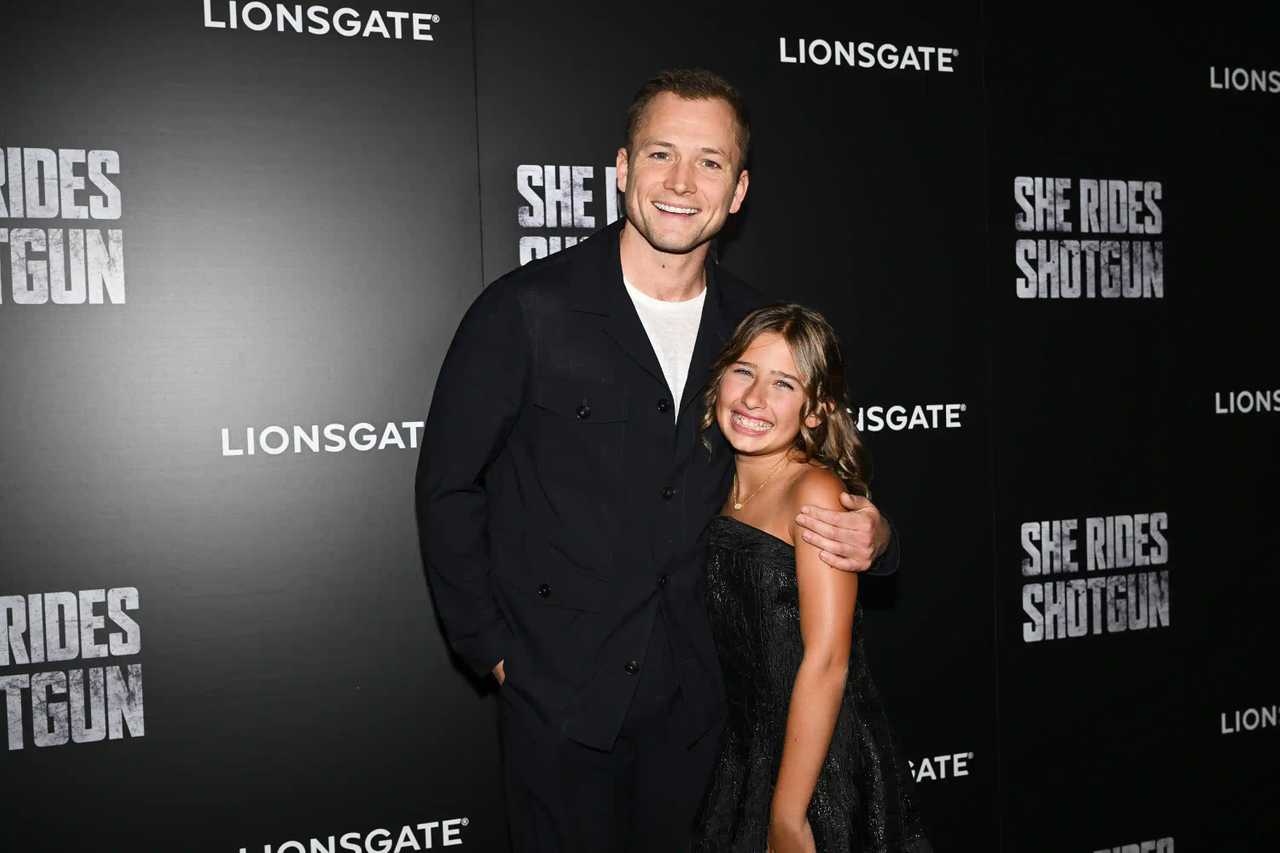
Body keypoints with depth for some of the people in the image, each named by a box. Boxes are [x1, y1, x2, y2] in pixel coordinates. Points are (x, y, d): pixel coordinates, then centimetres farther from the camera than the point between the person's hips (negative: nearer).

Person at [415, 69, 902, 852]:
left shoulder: (750, 328, 0)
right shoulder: (528, 309, -13)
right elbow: (448, 486, -7)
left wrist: (869, 537, -9)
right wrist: (492, 647, -7)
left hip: (692, 691, 4)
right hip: (559, 690, -4)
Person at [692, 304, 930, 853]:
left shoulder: (815, 491, -17)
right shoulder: (727, 493, 3)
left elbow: (826, 662, -21)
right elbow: (732, 653, 7)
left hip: (823, 775, -6)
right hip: (745, 762, 6)